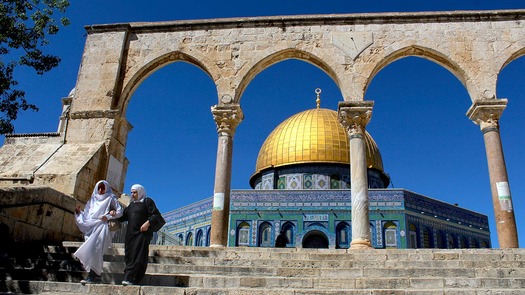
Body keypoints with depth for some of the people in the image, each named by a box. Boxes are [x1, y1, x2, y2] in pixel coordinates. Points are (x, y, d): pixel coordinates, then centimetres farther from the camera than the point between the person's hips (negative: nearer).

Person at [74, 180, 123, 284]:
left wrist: (108, 217, -10)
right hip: (91, 227, 6)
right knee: (90, 251, -2)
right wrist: (79, 212, 3)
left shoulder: (110, 198, 12)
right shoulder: (92, 199, 25)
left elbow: (120, 211, 2)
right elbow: (86, 215, 21)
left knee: (94, 250, -19)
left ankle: (92, 276, -22)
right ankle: (96, 275, 2)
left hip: (102, 227, -5)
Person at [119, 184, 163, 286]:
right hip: (130, 233, 7)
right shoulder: (131, 204, 25)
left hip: (142, 233, -7)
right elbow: (123, 216, 17)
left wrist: (148, 223, -21)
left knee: (138, 256, -13)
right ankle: (129, 278, 2)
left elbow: (156, 215, -6)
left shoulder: (147, 201, 3)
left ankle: (129, 278, -21)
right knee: (129, 256, 1)